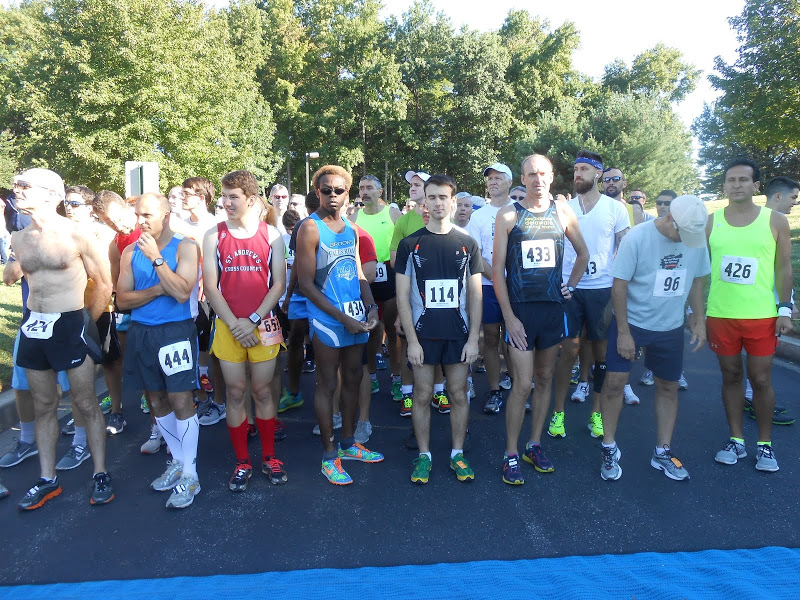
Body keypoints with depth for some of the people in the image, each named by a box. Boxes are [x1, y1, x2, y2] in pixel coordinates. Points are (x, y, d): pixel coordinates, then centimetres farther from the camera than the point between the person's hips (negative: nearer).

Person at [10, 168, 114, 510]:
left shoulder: (76, 235, -10)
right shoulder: (18, 239, 6)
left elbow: (104, 283, -3)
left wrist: (85, 323, 1)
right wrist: (39, 316, 14)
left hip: (70, 326, -5)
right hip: (34, 327, 6)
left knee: (86, 405, 3)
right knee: (44, 407, 13)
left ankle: (100, 474, 16)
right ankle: (48, 480, 24)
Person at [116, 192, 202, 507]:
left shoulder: (185, 247, -5)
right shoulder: (131, 252, 8)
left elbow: (183, 292, -16)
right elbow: (122, 299, 3)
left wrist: (157, 257, -19)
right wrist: (156, 290, -12)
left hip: (176, 331, -5)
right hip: (140, 333, 6)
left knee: (180, 401, -5)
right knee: (156, 400, 13)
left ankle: (189, 475, 5)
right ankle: (177, 460, 30)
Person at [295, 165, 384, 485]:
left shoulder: (350, 228, 11)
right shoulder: (310, 228, -10)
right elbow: (306, 284, -13)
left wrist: (371, 306, -1)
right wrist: (344, 319, -15)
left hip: (357, 316, 7)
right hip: (327, 318, -7)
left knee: (353, 379, 15)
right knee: (327, 384, 3)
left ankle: (348, 443, 32)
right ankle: (329, 456, 15)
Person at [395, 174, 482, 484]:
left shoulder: (467, 244, 4)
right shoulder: (410, 244, 0)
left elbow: (475, 294, 4)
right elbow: (402, 296, -2)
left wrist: (474, 338, -3)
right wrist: (411, 340, -9)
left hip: (458, 333, 1)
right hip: (423, 333, -1)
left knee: (459, 394, 7)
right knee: (422, 395, 5)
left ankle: (457, 454, 22)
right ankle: (424, 455, 20)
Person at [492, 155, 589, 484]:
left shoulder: (563, 212, 6)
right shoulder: (508, 215, -3)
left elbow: (583, 253, 21)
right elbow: (497, 269, -5)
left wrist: (570, 285, 9)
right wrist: (509, 317, -10)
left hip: (553, 306, 4)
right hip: (520, 308, -4)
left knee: (545, 379, 11)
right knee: (522, 383, -6)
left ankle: (534, 445, 26)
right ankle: (511, 455, 7)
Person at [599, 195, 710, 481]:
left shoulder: (697, 239, -6)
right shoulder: (637, 238, -19)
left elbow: (697, 280, 7)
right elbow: (619, 286, -16)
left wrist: (699, 320, 3)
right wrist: (624, 332, -16)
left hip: (670, 328, 4)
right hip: (630, 321, -4)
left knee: (668, 386, 10)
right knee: (614, 381, -6)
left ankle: (663, 452, 25)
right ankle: (609, 448, 11)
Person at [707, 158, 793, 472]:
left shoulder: (775, 221, 0)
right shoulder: (710, 222, 3)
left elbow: (783, 268, 2)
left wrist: (785, 310, -4)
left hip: (761, 316, -1)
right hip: (720, 315, 2)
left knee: (761, 379, 5)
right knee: (731, 376, 11)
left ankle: (765, 444, 21)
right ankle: (736, 440, 23)